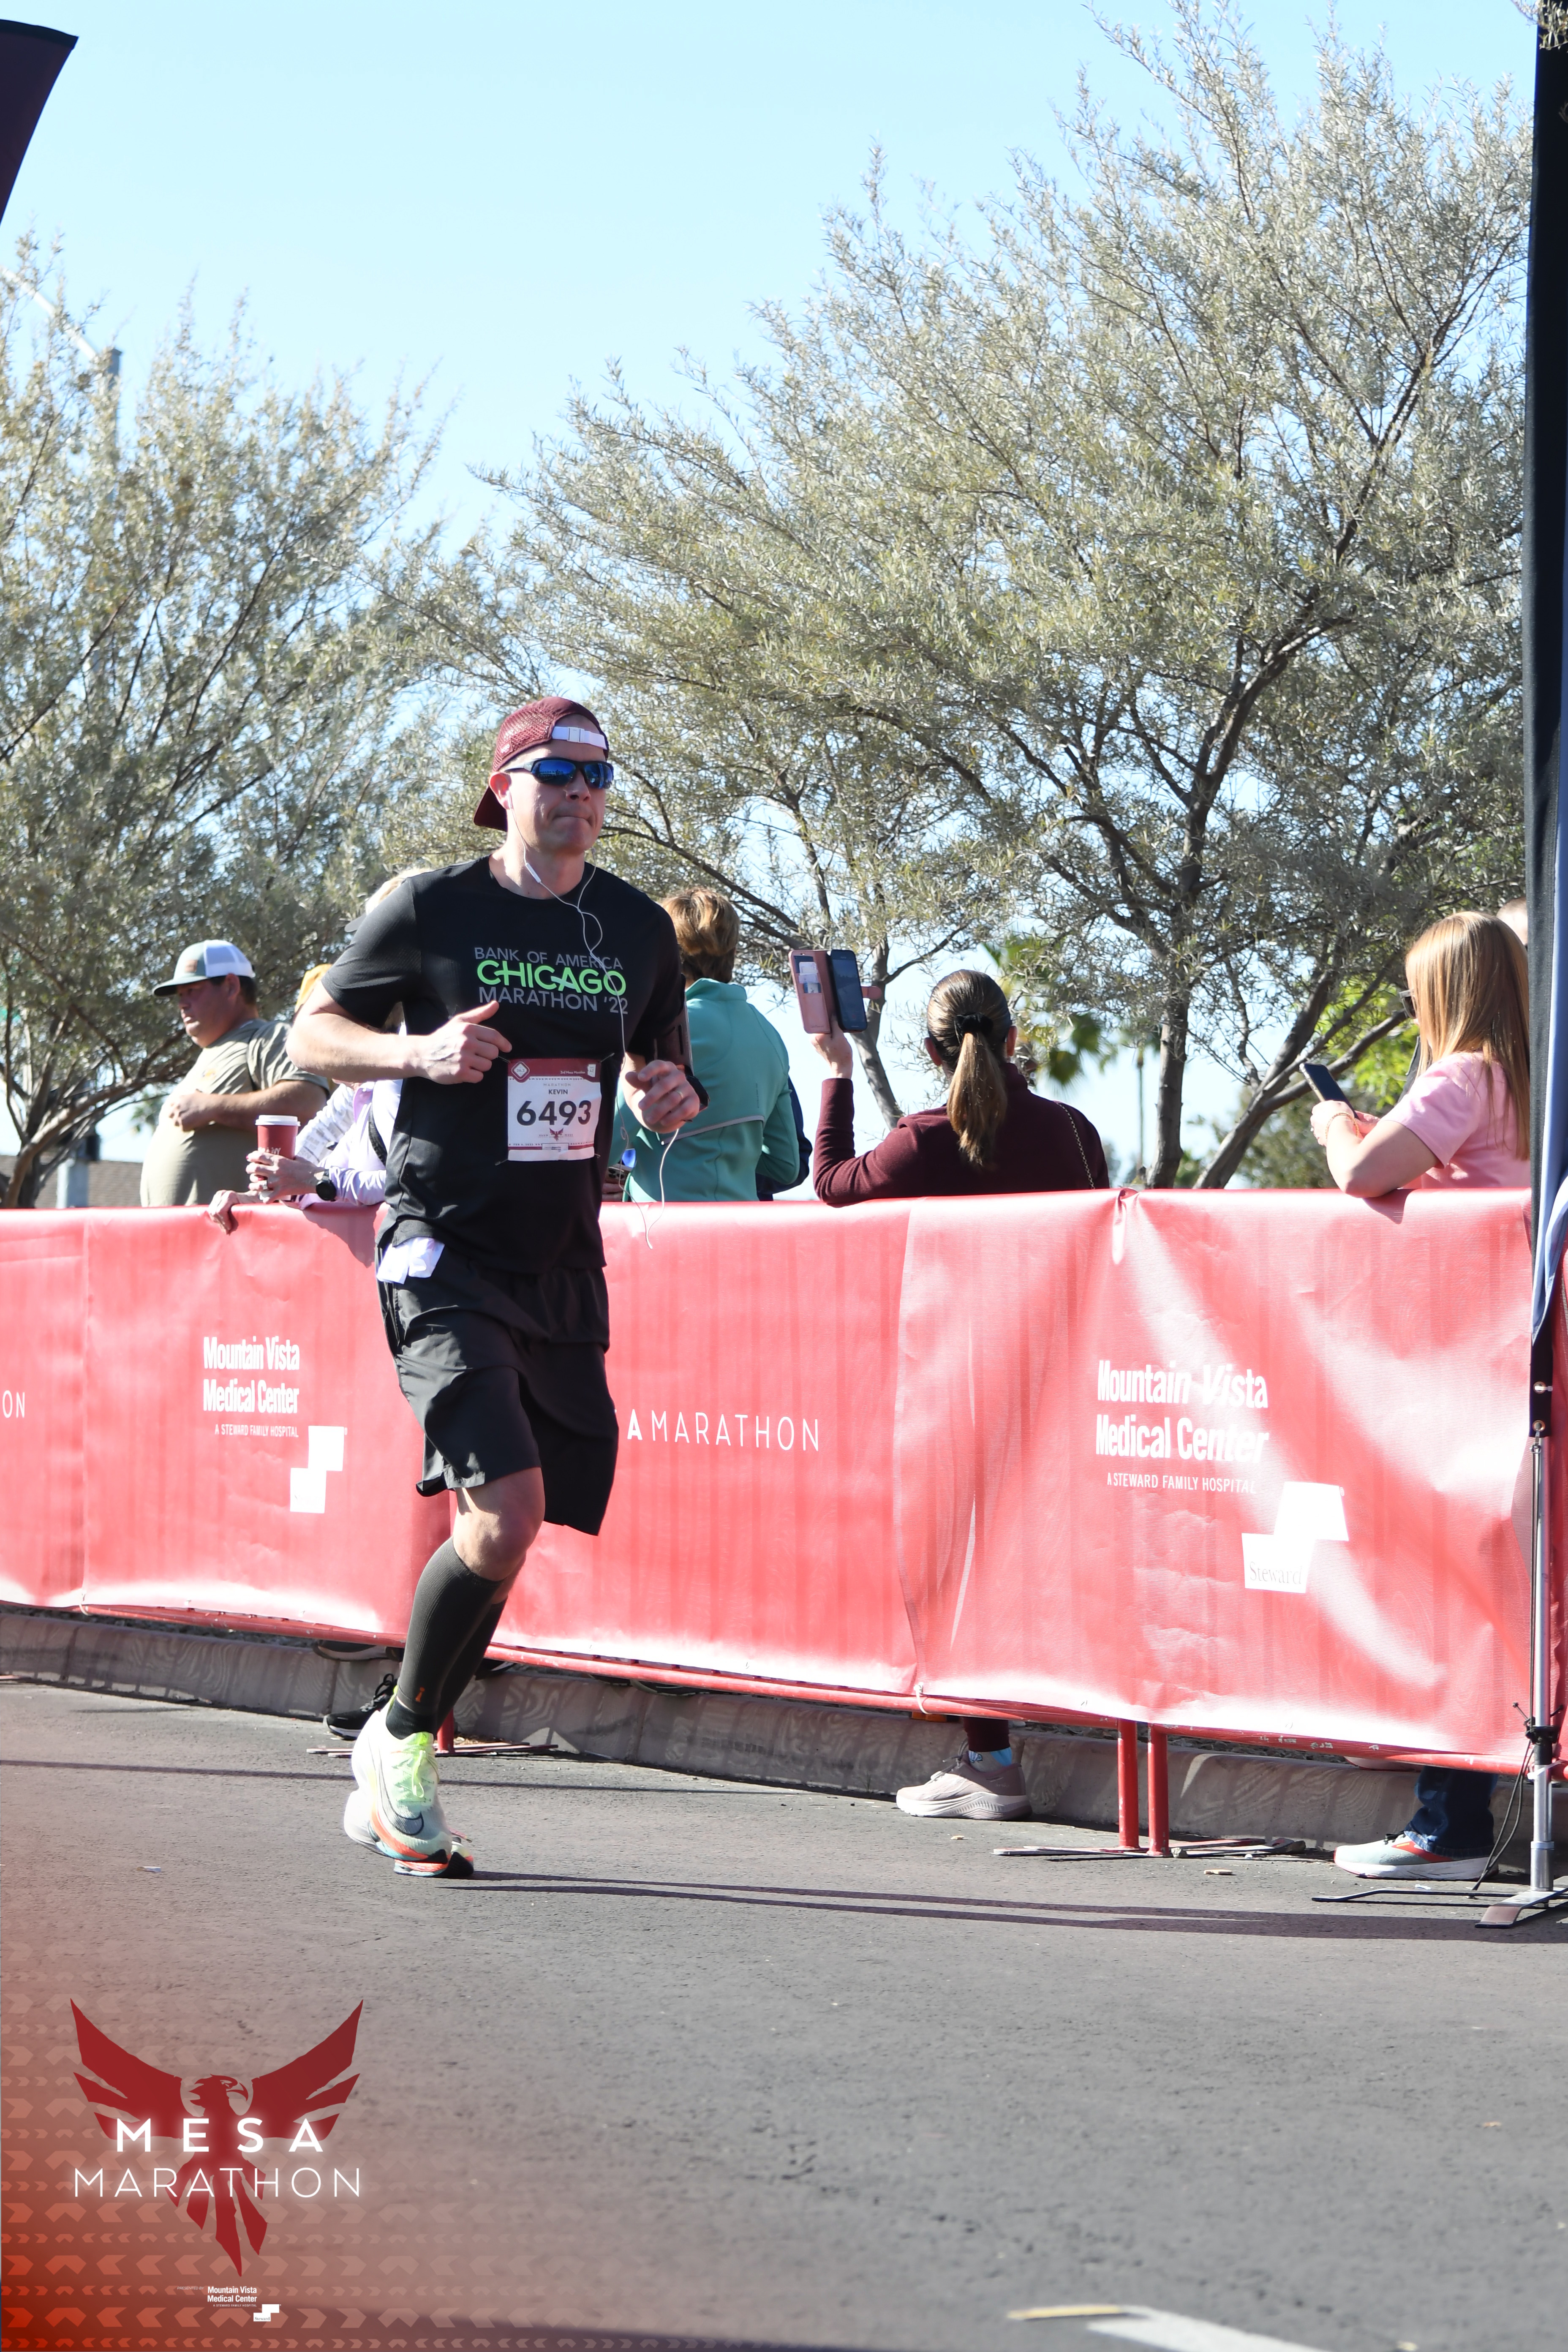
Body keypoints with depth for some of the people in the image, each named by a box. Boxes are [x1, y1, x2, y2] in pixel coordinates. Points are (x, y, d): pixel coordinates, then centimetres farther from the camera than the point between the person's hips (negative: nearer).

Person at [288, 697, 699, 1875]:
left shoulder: (639, 929, 9)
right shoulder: (430, 910, -3)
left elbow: (664, 1075, 21)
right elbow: (314, 1031, 5)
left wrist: (672, 1097, -2)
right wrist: (418, 1050, -14)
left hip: (565, 1261, 5)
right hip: (444, 1252, -5)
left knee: (507, 1533, 6)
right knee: (507, 1514, -19)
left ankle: (392, 1770, 25)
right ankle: (403, 1739, 3)